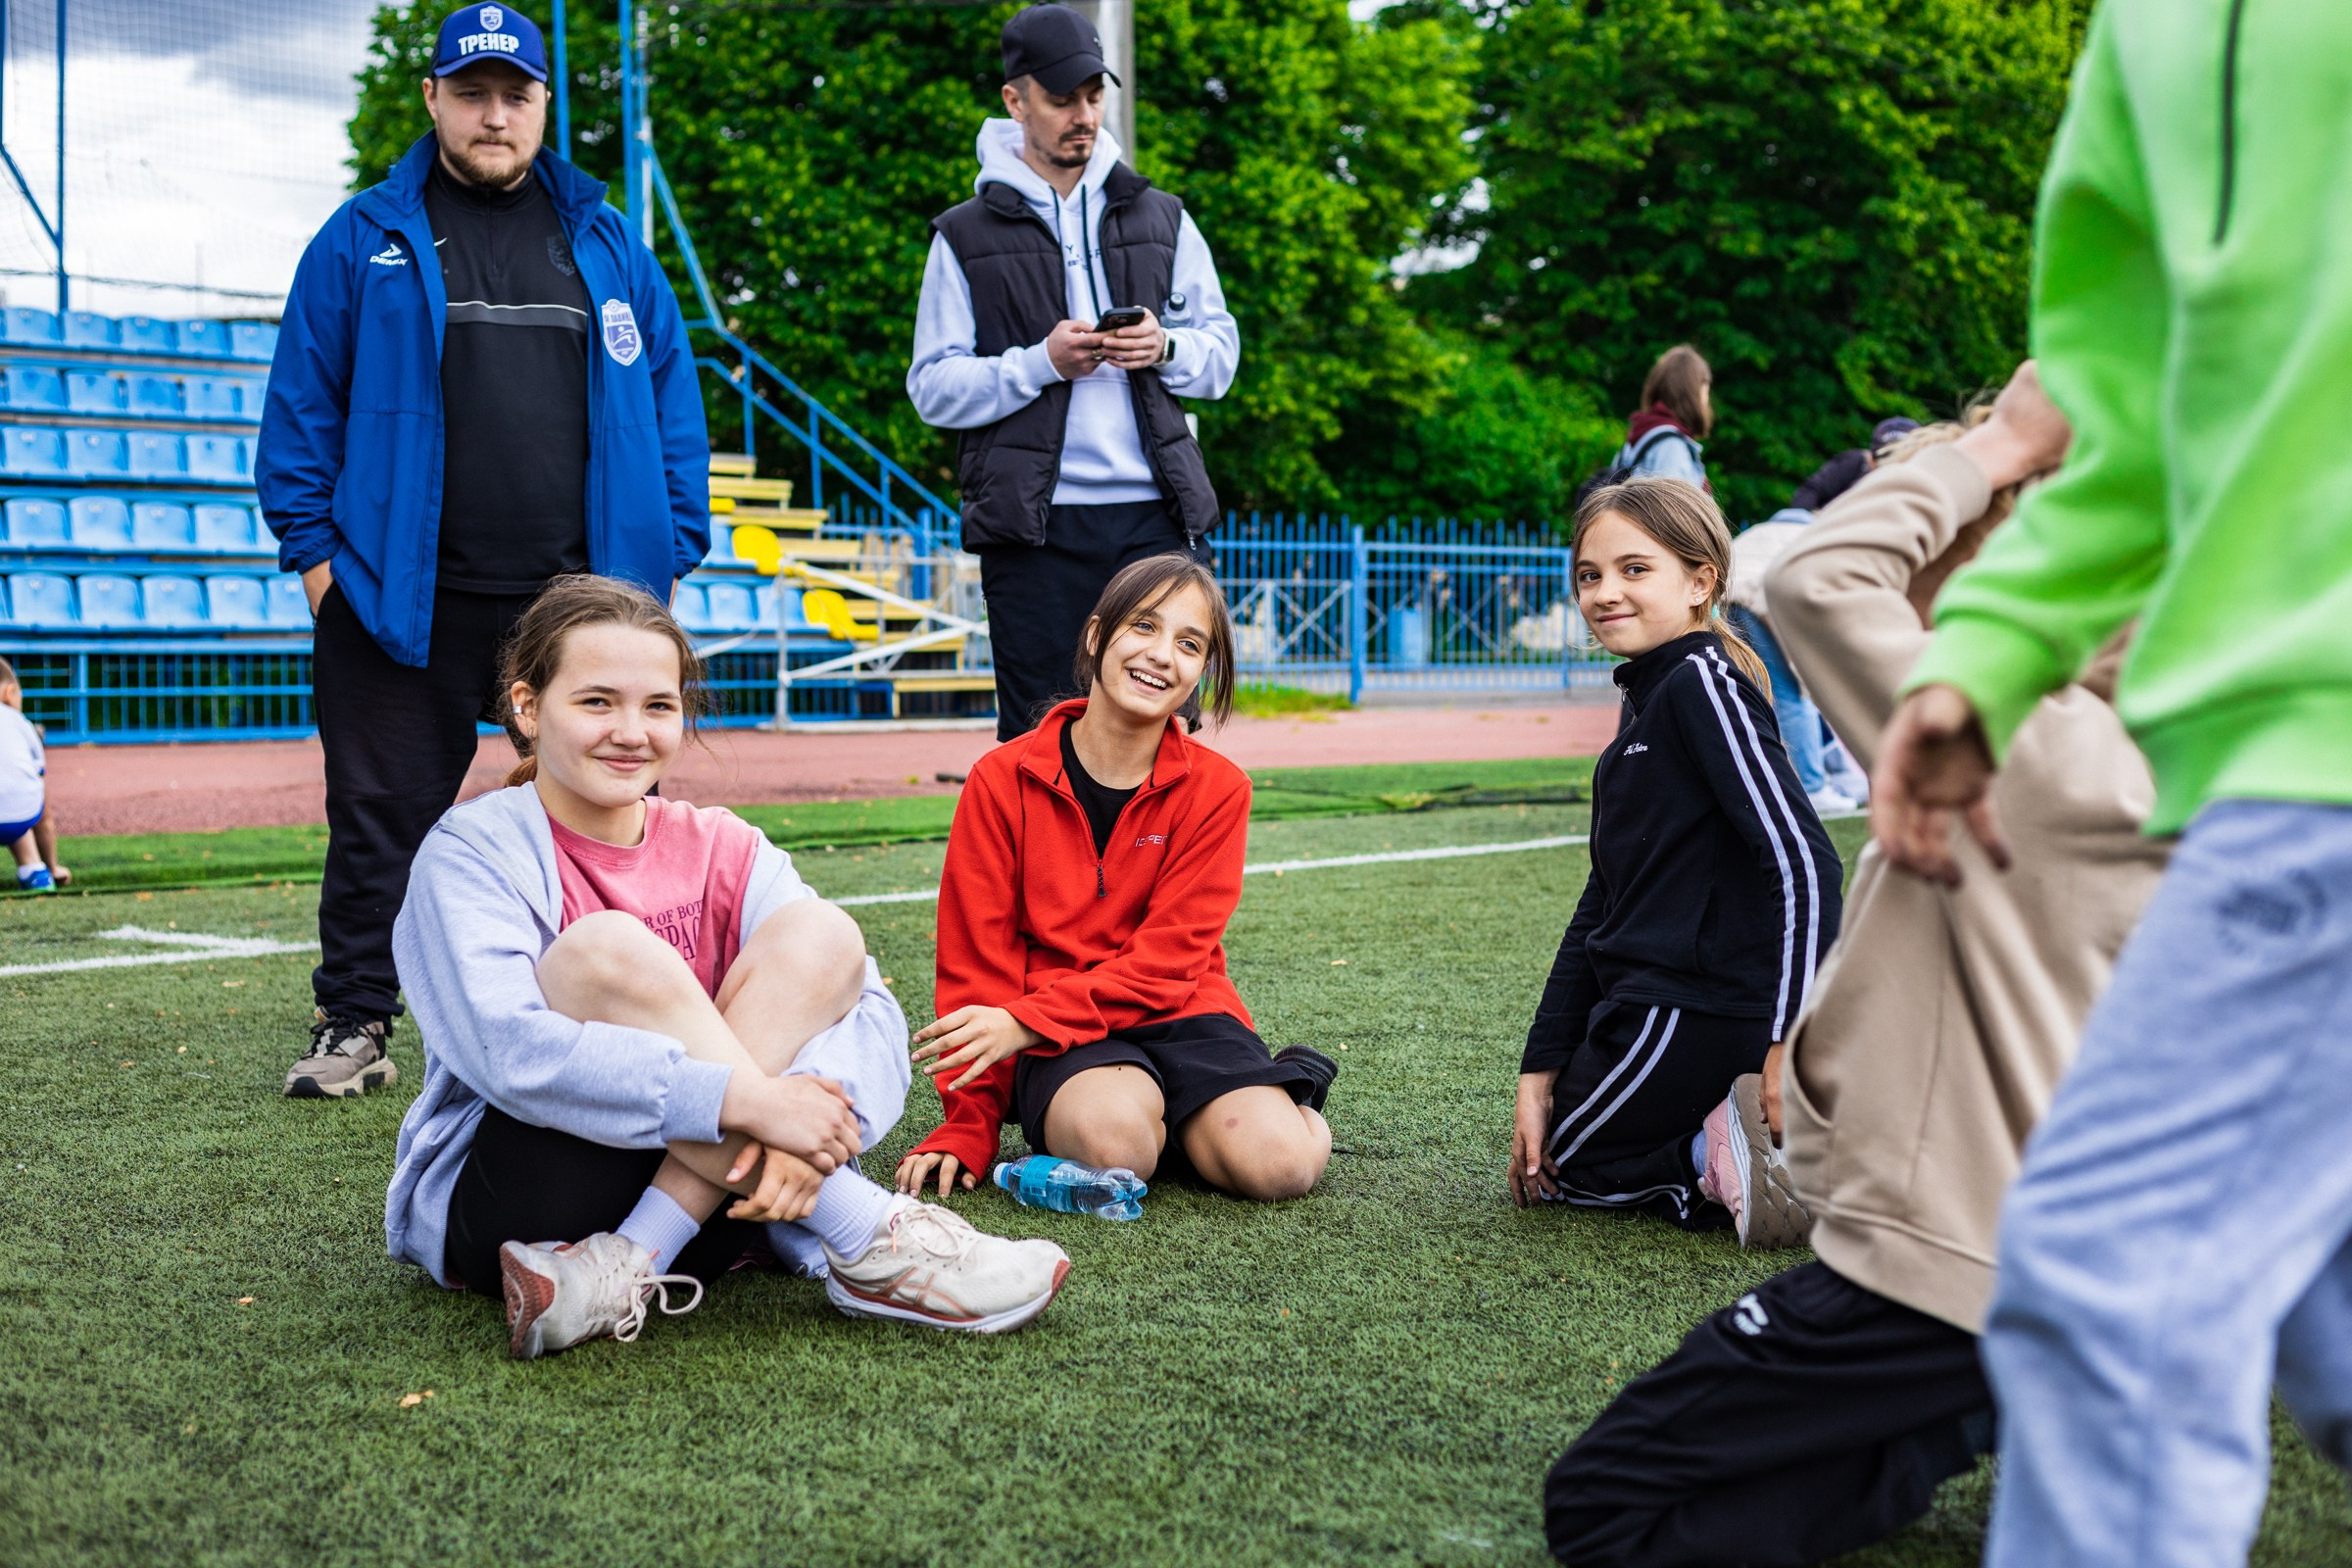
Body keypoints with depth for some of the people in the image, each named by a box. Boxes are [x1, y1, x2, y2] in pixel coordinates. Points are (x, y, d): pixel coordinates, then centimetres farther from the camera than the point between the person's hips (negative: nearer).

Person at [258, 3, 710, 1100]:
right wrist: (315, 551, -2)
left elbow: (670, 395, 12)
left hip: (584, 592, 2)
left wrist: (674, 547, 4)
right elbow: (303, 404, 6)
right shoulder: (364, 242, 7)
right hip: (404, 595, -1)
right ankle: (353, 1024, 16)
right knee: (381, 818, 4)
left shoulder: (607, 245, 13)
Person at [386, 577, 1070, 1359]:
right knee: (604, 950, -28)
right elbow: (508, 1049, -25)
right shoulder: (474, 849, -6)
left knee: (818, 935, -16)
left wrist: (816, 1118, -33)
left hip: (708, 1196, 4)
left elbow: (870, 1010, -9)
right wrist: (743, 1098, -34)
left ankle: (623, 1271, -26)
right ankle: (863, 1242, -27)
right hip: (499, 1199, -3)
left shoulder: (723, 850, 5)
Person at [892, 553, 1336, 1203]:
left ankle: (1289, 1089, 10)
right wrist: (967, 1129, -6)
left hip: (1179, 1015, 1)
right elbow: (977, 960, 0)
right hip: (1059, 1047, -1)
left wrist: (1024, 1022, -21)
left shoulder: (1217, 788, -2)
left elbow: (1168, 961, -9)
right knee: (1113, 1136, -34)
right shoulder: (1003, 780, -2)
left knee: (1275, 1164, -25)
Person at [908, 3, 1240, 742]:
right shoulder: (967, 236, 7)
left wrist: (1166, 348, -6)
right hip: (1033, 525, -2)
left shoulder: (1161, 218, 16)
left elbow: (1222, 352, 16)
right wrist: (1041, 363, -13)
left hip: (1153, 514, 2)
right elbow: (933, 388, 1)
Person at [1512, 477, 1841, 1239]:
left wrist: (1794, 1041, -28)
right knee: (1542, 1140, 22)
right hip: (1648, 999, 10)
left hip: (1691, 1011, -10)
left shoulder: (1704, 683, -15)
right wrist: (1541, 1067, 11)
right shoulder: (1648, 697, 16)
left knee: (1559, 1164, 6)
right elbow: (1604, 900, 15)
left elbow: (1803, 863, -24)